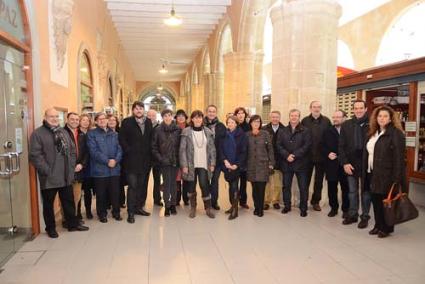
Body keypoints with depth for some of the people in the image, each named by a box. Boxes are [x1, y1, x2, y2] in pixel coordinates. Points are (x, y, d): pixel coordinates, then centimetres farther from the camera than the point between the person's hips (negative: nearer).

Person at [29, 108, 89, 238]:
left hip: (66, 176, 6)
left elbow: (73, 150, 15)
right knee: (48, 203, 9)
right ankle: (51, 228, 24)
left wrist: (71, 166, 4)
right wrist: (46, 171, -18)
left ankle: (73, 224, 27)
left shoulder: (63, 132, 14)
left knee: (69, 201, 14)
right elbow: (35, 155, -15)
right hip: (49, 177, -5)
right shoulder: (37, 134, -8)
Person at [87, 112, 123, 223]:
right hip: (100, 169, -3)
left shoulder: (114, 134, 14)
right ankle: (102, 214, 21)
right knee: (101, 193, 5)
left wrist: (116, 160, -12)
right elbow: (94, 151, -10)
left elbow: (119, 149, 7)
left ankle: (116, 212, 23)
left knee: (115, 192, 8)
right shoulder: (92, 134, 0)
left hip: (115, 168, 3)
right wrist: (107, 161, -16)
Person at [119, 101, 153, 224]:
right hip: (132, 160, -4)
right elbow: (122, 139, -6)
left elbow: (151, 139, 12)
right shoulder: (126, 122, -2)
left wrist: (149, 152, 3)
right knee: (132, 186, -3)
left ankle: (139, 207, 24)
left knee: (142, 185, 11)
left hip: (145, 160, 4)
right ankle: (130, 212, 5)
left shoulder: (148, 122, 10)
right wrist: (129, 151, -10)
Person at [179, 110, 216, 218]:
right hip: (191, 164, -1)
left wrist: (212, 163, 0)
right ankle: (193, 208, 23)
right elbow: (182, 149, -5)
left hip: (204, 164, 1)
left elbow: (212, 149, 6)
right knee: (191, 186, 7)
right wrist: (184, 165, -10)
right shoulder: (186, 132, -3)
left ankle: (208, 208, 12)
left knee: (204, 185, -4)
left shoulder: (208, 132, 4)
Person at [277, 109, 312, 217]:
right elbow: (279, 145, 1)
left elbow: (307, 145, -10)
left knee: (303, 187, 4)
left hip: (301, 163, -3)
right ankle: (287, 206, 26)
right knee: (286, 186, 11)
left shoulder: (305, 130, -1)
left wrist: (294, 155, -17)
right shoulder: (283, 131, 9)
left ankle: (303, 208, 17)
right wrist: (287, 155, -14)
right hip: (286, 163, 3)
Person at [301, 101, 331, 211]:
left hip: (321, 156, 1)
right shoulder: (305, 121, -2)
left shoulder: (326, 121, -1)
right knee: (306, 180, 9)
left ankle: (316, 201, 26)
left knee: (319, 180, 12)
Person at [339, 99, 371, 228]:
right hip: (351, 164, 3)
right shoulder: (346, 125, 2)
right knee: (352, 192, 13)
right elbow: (341, 146, 2)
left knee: (366, 191, 11)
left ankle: (365, 217, 23)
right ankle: (352, 214, 27)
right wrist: (345, 163, -6)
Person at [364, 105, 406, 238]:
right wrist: (366, 171, 10)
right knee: (376, 200, 12)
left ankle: (387, 228, 18)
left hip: (387, 175, -7)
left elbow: (399, 157, -16)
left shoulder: (396, 134, -10)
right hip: (373, 173, 7)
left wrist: (396, 178, -19)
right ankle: (378, 225, 26)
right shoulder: (373, 133, 13)